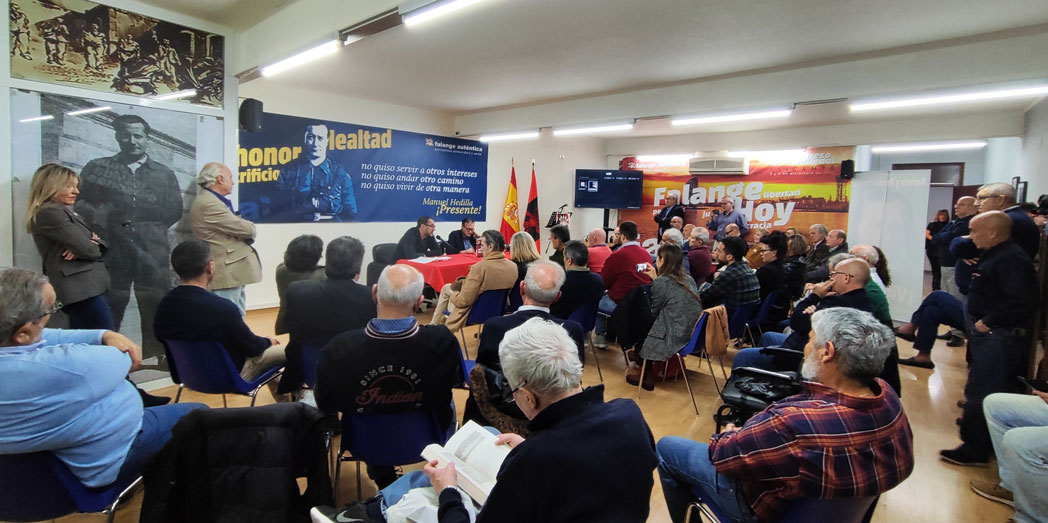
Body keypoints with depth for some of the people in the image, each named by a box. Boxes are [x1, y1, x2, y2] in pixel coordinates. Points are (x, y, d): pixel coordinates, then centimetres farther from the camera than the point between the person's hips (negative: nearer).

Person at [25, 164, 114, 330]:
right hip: (82, 290, -10)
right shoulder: (49, 214, -8)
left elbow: (100, 245, 16)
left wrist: (93, 244, -7)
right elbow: (87, 249, -17)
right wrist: (92, 245, 6)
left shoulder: (64, 212, 21)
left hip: (83, 287, 10)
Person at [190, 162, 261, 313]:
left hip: (233, 269, 11)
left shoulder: (212, 201, 17)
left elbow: (236, 227, 17)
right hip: (227, 272, -11)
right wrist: (250, 228, 4)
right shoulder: (208, 204, -17)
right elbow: (247, 229, -17)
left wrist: (247, 228, -4)